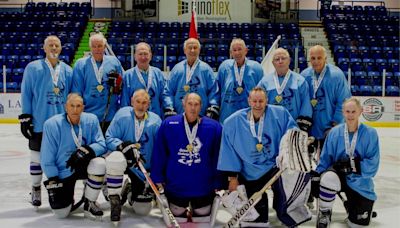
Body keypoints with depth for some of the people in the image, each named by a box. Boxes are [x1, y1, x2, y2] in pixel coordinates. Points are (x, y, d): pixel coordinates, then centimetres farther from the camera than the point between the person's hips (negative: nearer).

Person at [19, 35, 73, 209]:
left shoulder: (67, 70, 7)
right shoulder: (33, 68, -1)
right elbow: (26, 94, -2)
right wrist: (25, 117, -7)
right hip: (39, 123, -2)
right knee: (37, 157, 8)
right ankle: (36, 189, 24)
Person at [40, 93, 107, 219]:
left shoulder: (91, 120, -10)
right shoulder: (52, 124, -15)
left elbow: (101, 144, -12)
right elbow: (47, 158, -11)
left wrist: (86, 151, -32)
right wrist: (52, 182, -12)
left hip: (83, 165, 2)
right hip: (62, 172, -2)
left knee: (99, 163, -32)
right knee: (61, 212, -12)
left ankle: (89, 204, -9)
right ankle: (68, 197, 27)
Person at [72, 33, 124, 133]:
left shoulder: (114, 62, 6)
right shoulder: (81, 64, 2)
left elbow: (121, 84, 13)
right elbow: (76, 91, 2)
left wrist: (117, 83, -9)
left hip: (110, 117, 1)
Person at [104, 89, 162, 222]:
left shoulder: (156, 122, -11)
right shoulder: (122, 114, -13)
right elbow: (109, 138, -12)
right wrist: (123, 145, -32)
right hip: (123, 157, -1)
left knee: (143, 210, 1)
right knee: (116, 159, -40)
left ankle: (131, 190, 37)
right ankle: (115, 201, -16)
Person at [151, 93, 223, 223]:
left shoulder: (214, 127, -8)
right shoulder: (168, 125, -8)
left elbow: (218, 157, -2)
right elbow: (159, 154, -2)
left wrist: (218, 184, 0)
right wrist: (158, 179, -1)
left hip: (204, 190, 0)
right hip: (175, 187, 0)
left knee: (203, 221, 17)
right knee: (177, 220, 17)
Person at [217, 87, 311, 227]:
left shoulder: (280, 114, -6)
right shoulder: (233, 122, -6)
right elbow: (229, 151, -1)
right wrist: (232, 177, 1)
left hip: (274, 166, -1)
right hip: (250, 174, 1)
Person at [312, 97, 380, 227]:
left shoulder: (370, 133, -9)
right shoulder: (334, 132, -4)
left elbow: (372, 164, -14)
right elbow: (325, 159, 0)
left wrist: (353, 165, -27)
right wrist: (316, 175, -13)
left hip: (360, 181, 0)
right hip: (339, 176, 0)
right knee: (328, 177, -37)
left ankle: (351, 203, 36)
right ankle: (324, 213, -10)